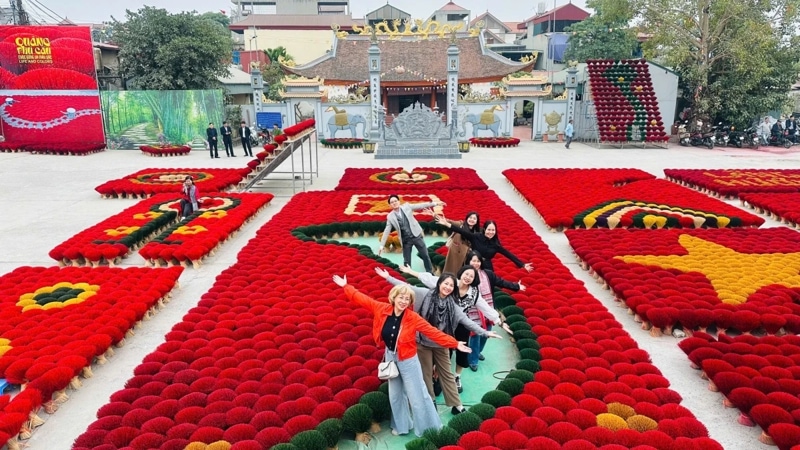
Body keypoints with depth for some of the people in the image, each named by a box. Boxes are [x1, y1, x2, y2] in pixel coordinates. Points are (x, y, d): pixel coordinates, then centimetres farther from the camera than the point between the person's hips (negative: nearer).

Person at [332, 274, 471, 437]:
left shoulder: (413, 318, -21)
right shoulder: (382, 309, -13)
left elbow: (433, 333, -19)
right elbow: (362, 299, -4)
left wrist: (455, 344, -23)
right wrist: (345, 286, -1)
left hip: (407, 360, -4)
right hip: (390, 357, 4)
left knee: (417, 395, 6)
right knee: (395, 394, 20)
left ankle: (429, 429, 24)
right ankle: (401, 426, 40)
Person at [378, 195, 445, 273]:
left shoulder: (407, 206, -1)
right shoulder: (390, 216, -2)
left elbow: (420, 205, 1)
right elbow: (387, 231, 0)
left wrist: (435, 203, -3)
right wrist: (382, 245, -4)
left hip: (416, 235, 0)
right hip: (406, 240, 0)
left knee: (425, 255, 7)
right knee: (406, 261, 5)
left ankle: (430, 273, 22)